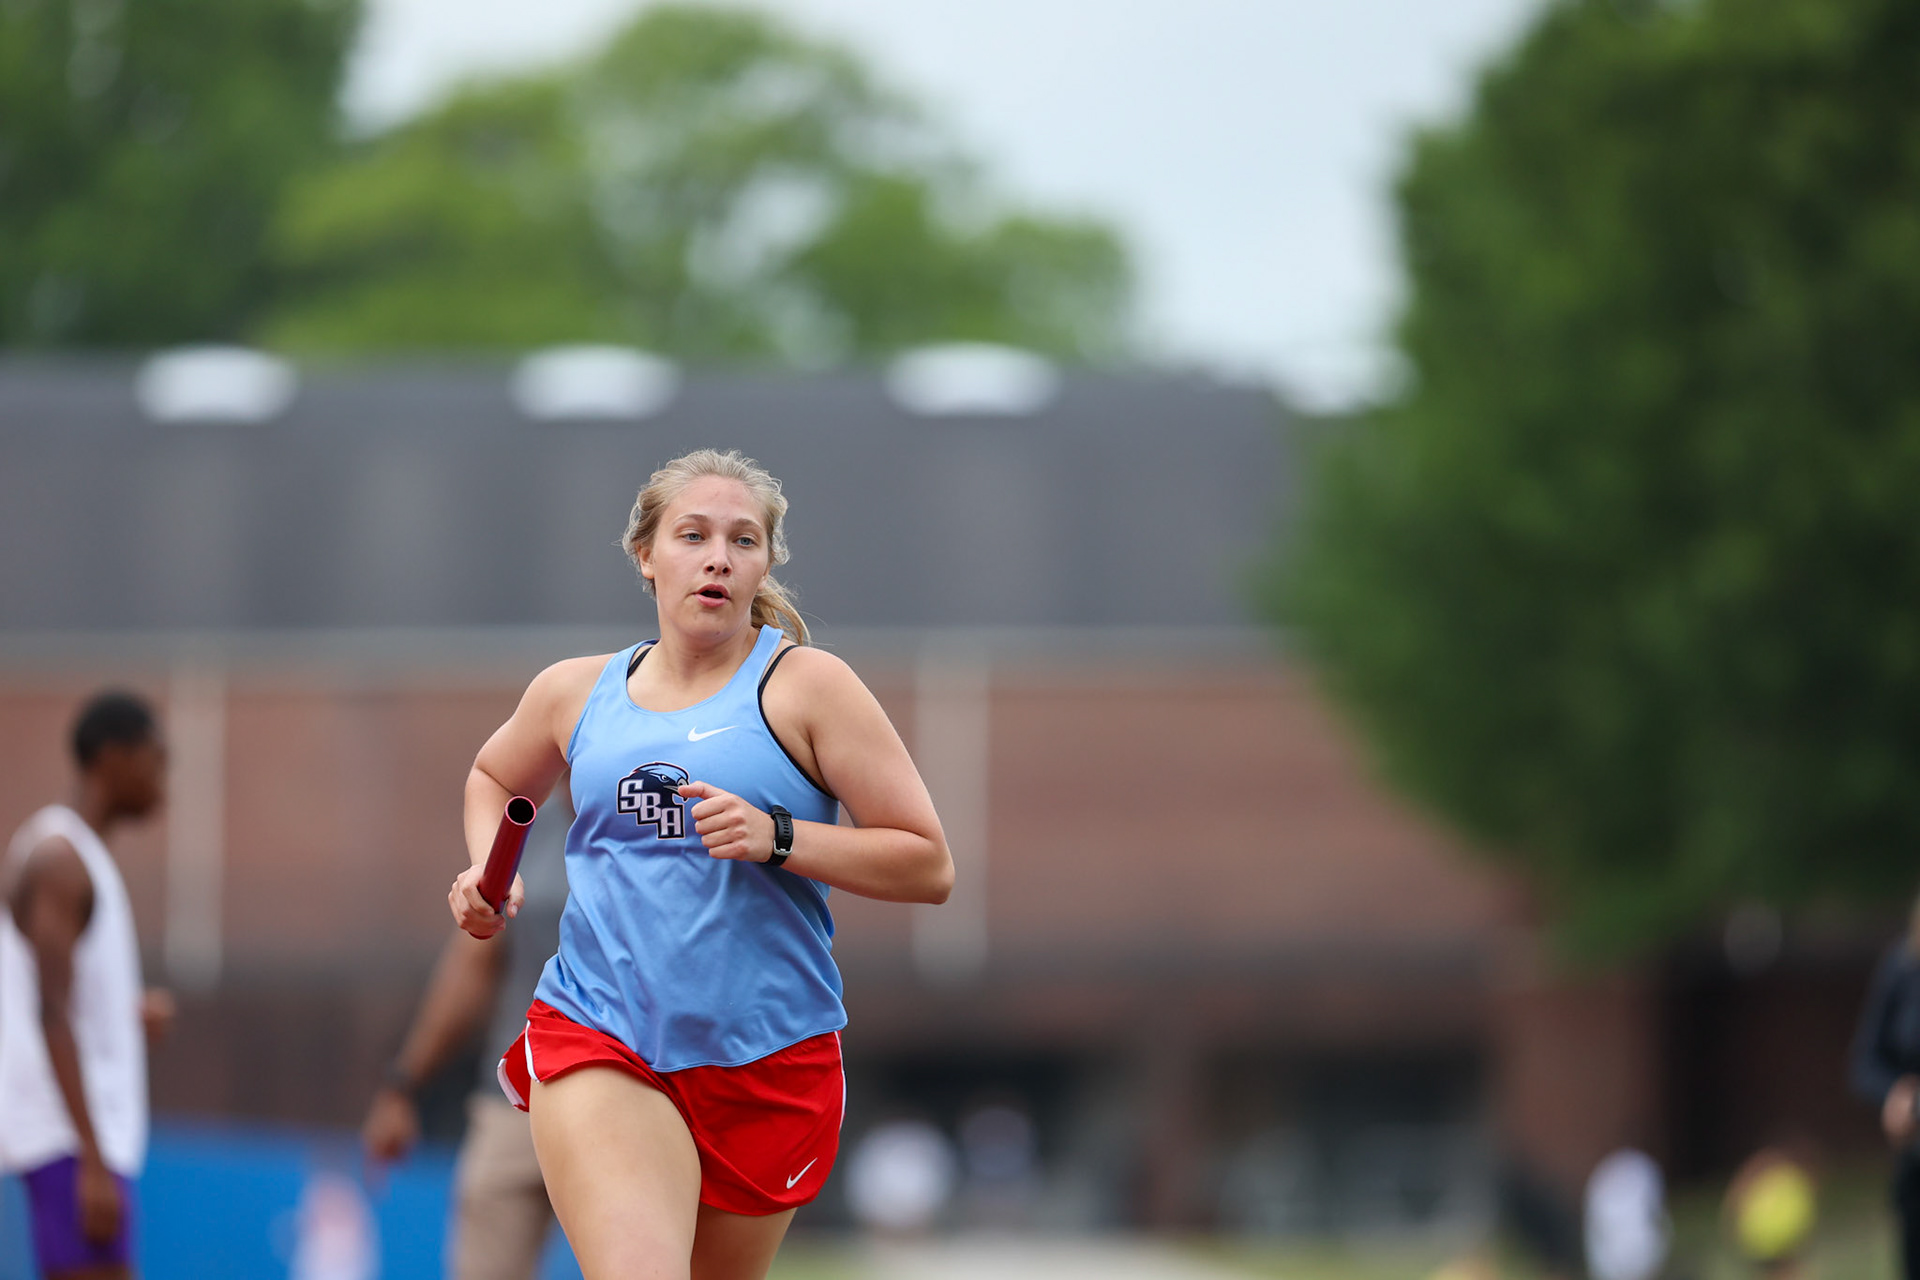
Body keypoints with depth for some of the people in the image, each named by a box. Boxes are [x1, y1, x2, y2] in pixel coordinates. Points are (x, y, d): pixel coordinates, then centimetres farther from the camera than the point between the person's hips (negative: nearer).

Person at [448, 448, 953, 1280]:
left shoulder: (806, 685, -1)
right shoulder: (576, 691, 9)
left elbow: (928, 867, -5)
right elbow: (494, 777, 32)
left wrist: (776, 837, -17)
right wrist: (490, 876, 12)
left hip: (767, 1056, 0)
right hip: (595, 1046, 0)